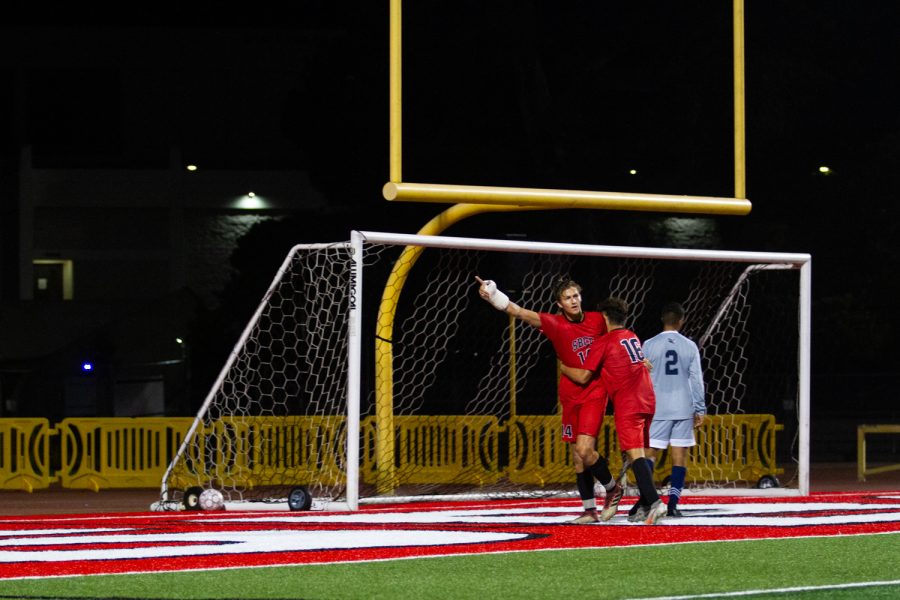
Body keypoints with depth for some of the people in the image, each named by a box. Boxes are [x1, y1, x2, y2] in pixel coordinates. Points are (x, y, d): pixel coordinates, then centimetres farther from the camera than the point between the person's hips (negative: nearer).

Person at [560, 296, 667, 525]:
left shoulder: (604, 343, -5)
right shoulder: (633, 337, 18)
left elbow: (583, 377, -6)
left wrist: (564, 368, 13)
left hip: (627, 404, -8)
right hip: (647, 401, 8)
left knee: (635, 454, -15)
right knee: (639, 453, 14)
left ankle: (654, 502, -30)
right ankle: (646, 505, 12)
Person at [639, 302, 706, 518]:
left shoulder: (649, 345, 0)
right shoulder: (689, 346, 2)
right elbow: (696, 380, 3)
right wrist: (700, 410, 9)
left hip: (657, 409, -1)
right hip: (683, 409, 1)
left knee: (649, 452, 3)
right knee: (680, 455, 3)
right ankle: (673, 503, -3)